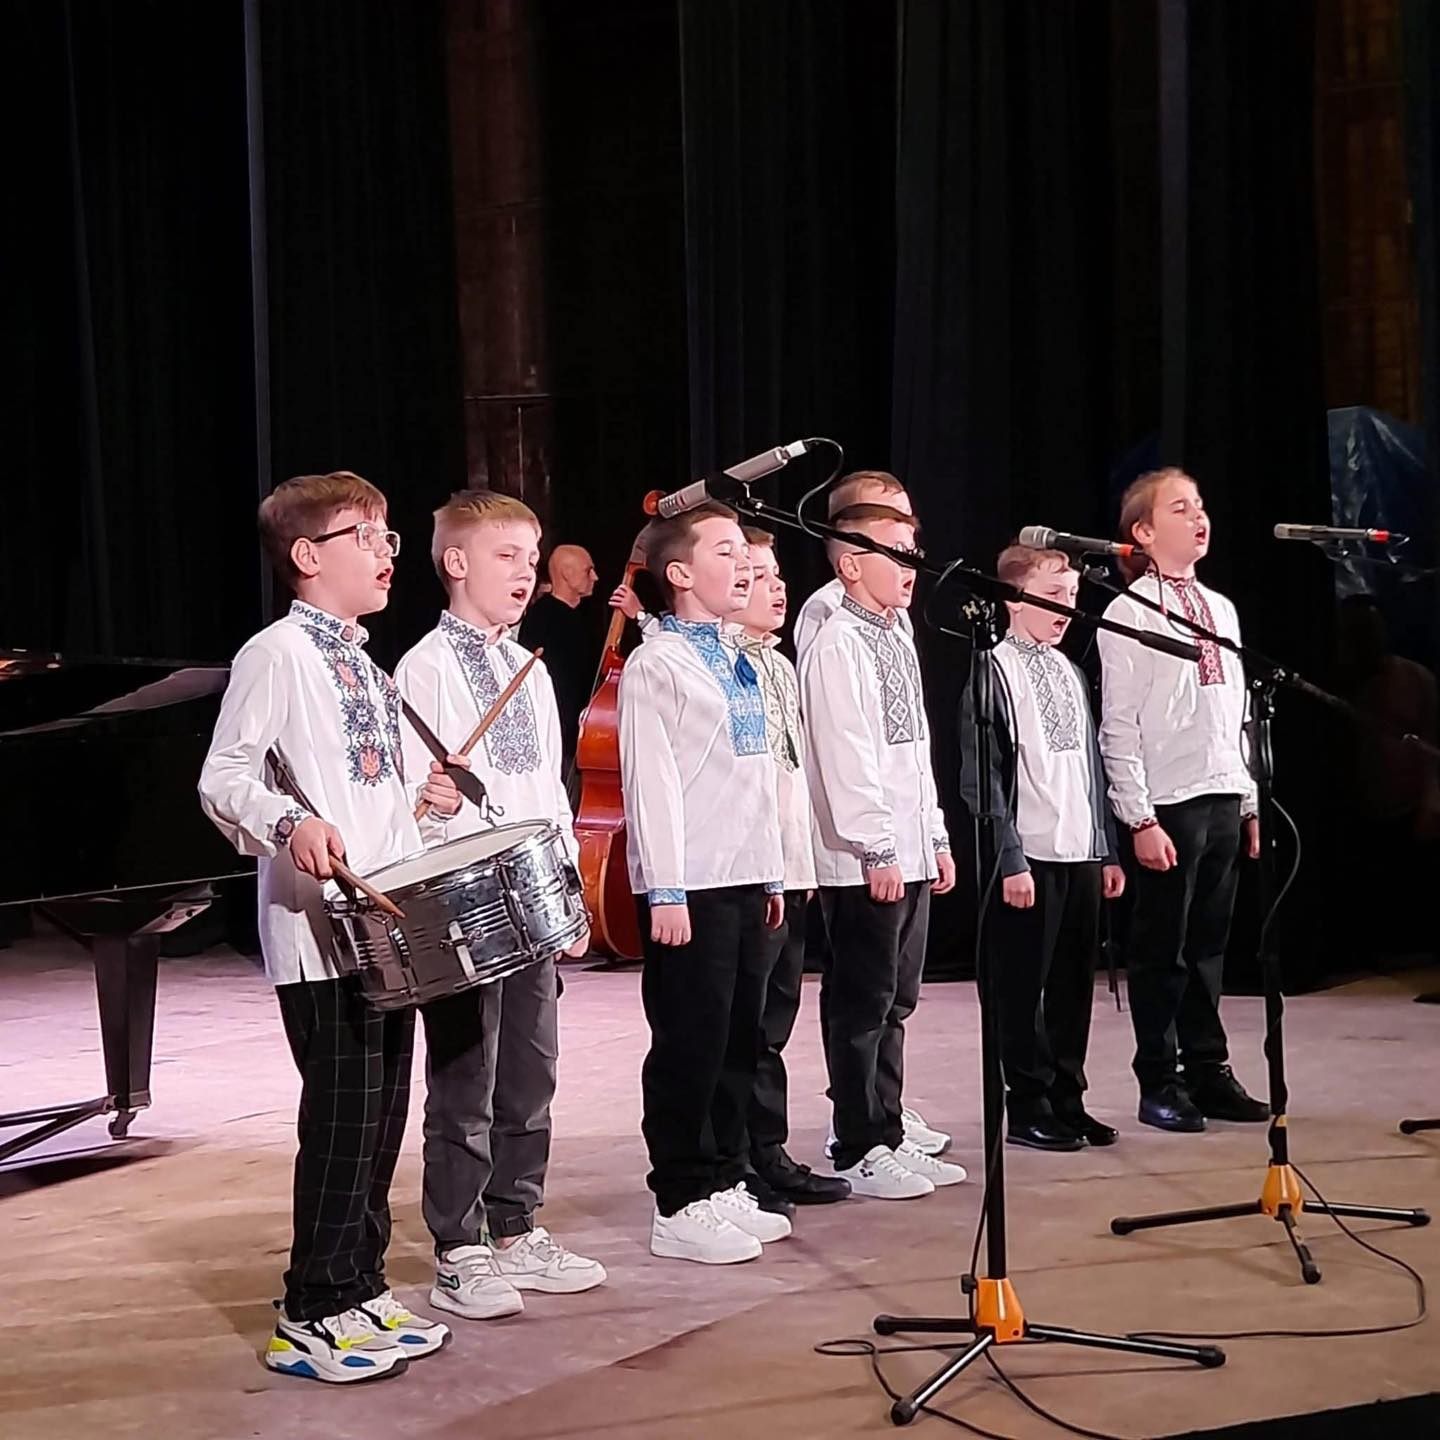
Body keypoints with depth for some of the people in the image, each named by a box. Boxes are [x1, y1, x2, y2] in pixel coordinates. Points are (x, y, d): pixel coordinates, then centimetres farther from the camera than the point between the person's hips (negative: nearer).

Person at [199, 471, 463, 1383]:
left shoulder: (372, 669, 19)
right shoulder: (277, 654, -7)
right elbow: (224, 778, -14)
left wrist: (423, 797, 9)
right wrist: (290, 824, -30)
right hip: (317, 929, -9)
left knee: (383, 1113, 11)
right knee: (343, 1117, -9)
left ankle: (362, 1291, 21)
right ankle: (311, 1320, 0)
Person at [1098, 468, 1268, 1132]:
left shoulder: (1220, 609, 15)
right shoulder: (1129, 611, -7)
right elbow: (1118, 724, -10)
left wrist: (1249, 802, 15)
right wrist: (1139, 817, -15)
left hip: (1223, 799, 7)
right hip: (1167, 804, -6)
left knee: (1209, 942, 13)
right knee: (1161, 949, 2)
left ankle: (1208, 1072, 23)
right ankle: (1160, 1083, 11)